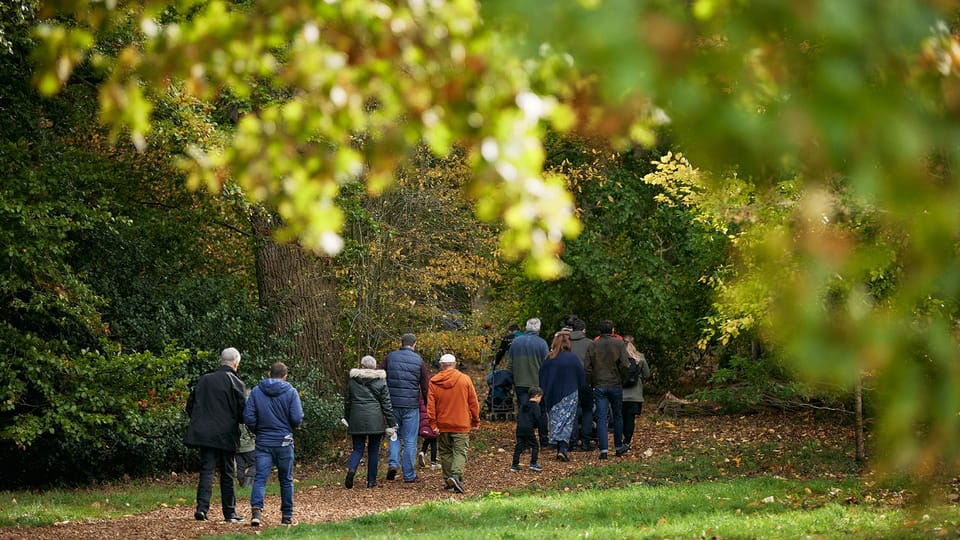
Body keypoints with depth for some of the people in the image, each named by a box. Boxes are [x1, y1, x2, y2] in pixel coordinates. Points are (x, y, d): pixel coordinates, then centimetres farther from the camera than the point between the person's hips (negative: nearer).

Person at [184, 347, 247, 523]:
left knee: (206, 470, 4)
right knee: (228, 473, 7)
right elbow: (242, 412, -9)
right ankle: (229, 513, 11)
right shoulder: (236, 383, -8)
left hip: (205, 434, 3)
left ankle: (202, 507, -12)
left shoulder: (204, 380, 6)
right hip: (226, 436, -3)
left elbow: (190, 406, 9)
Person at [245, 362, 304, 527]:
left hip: (263, 443, 1)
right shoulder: (290, 392, -4)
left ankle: (256, 509, -26)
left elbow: (248, 417, -5)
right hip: (284, 442, -1)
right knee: (286, 480, 11)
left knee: (260, 478, -4)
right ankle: (287, 516, 16)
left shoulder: (256, 392, 0)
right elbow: (297, 419, -10)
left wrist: (257, 431, 12)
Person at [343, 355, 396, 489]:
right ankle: (371, 481, 9)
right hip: (375, 420, -1)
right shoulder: (380, 381, -2)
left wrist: (346, 418, 24)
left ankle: (351, 469, -21)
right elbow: (386, 404, -1)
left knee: (358, 448, 8)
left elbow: (347, 401, 11)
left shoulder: (352, 381, 3)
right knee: (373, 450, 8)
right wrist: (391, 424, 2)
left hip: (357, 419, 1)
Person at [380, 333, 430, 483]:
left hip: (392, 403, 2)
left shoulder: (390, 358, 3)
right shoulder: (419, 361, 0)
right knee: (410, 440, 4)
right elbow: (425, 387, 1)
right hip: (411, 404, -2)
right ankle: (409, 474, 7)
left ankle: (393, 463, -2)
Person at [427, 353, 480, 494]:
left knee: (445, 452, 13)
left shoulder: (434, 382, -1)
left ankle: (449, 480, 14)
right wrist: (475, 421, 9)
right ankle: (456, 475, -23)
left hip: (442, 425, 1)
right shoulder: (465, 380, -2)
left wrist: (433, 424, -2)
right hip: (461, 424, -1)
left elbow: (430, 406, -4)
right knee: (460, 452, -3)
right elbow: (473, 403, 1)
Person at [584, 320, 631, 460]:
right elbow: (625, 364, -14)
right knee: (618, 416, 15)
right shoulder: (619, 344, -5)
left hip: (599, 386, 1)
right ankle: (619, 447, 22)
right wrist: (620, 377, 2)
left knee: (601, 418, -1)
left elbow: (587, 367, -2)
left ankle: (604, 449, -11)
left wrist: (591, 383, 9)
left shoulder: (593, 345, 1)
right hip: (615, 385, -1)